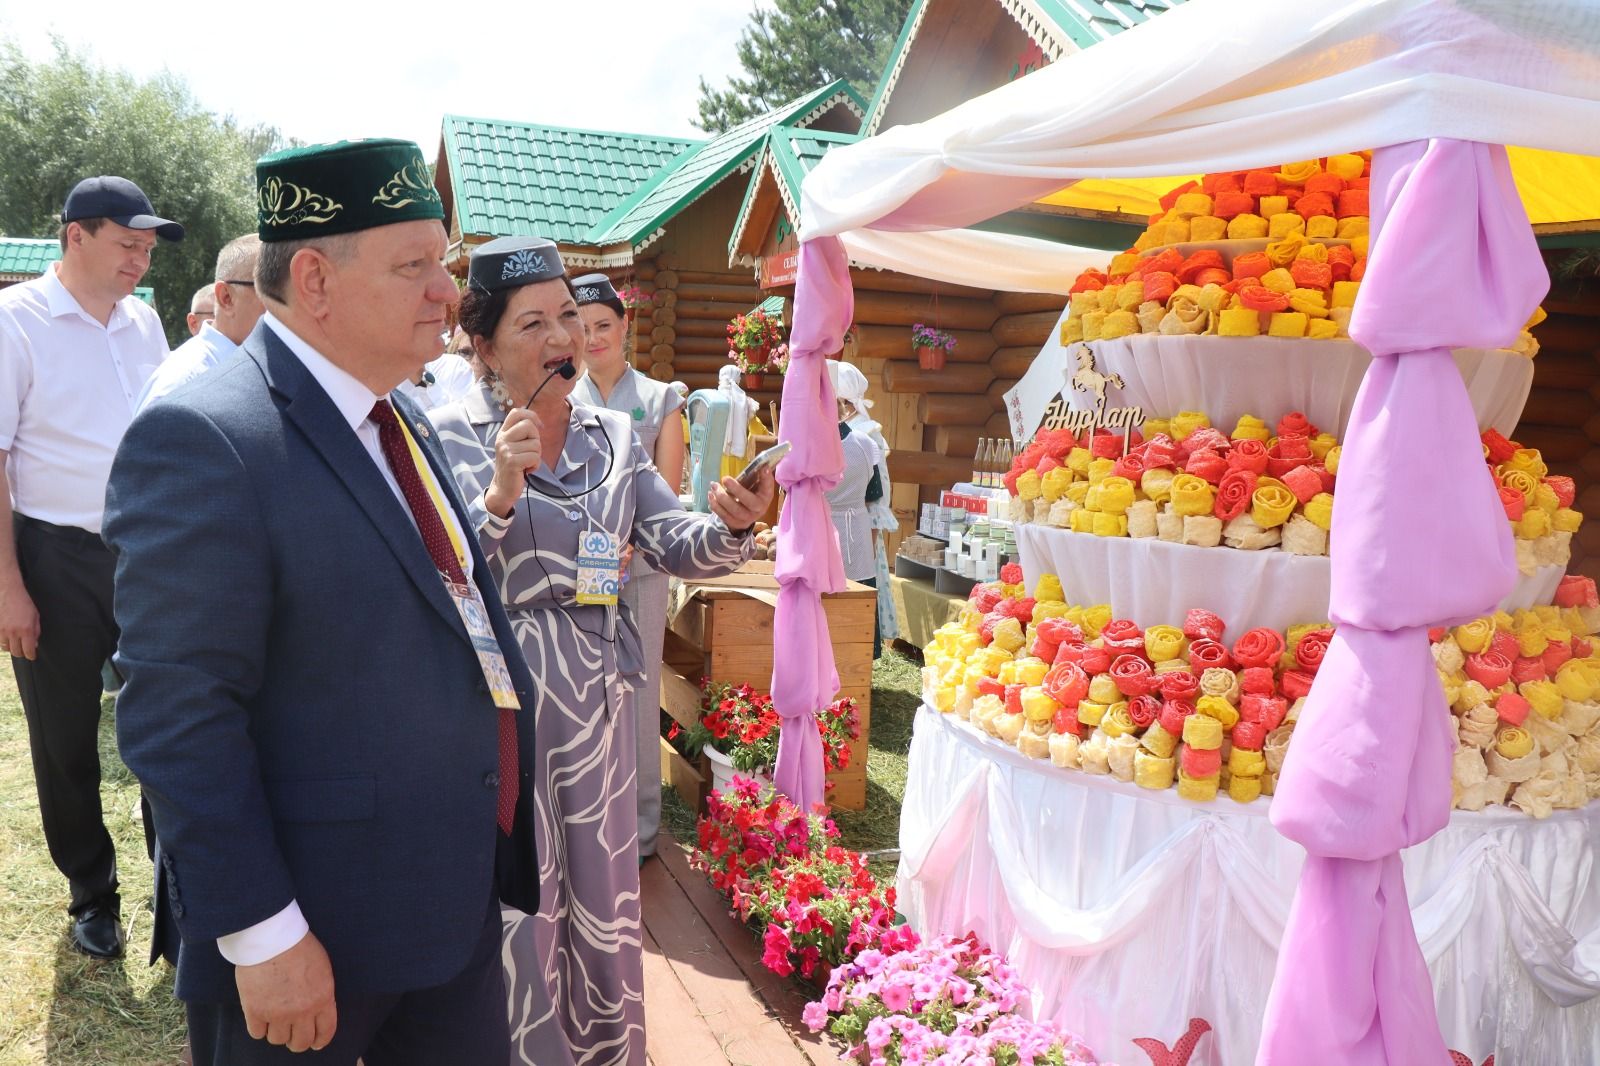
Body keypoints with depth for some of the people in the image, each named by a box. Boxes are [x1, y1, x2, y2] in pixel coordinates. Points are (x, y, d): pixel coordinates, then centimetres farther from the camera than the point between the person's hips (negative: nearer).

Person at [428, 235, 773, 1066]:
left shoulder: (613, 437, 5)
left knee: (606, 901, 18)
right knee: (519, 911, 10)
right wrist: (501, 495, -28)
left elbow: (675, 547, 0)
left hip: (598, 700, 4)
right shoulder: (453, 436, -7)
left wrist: (730, 527, -20)